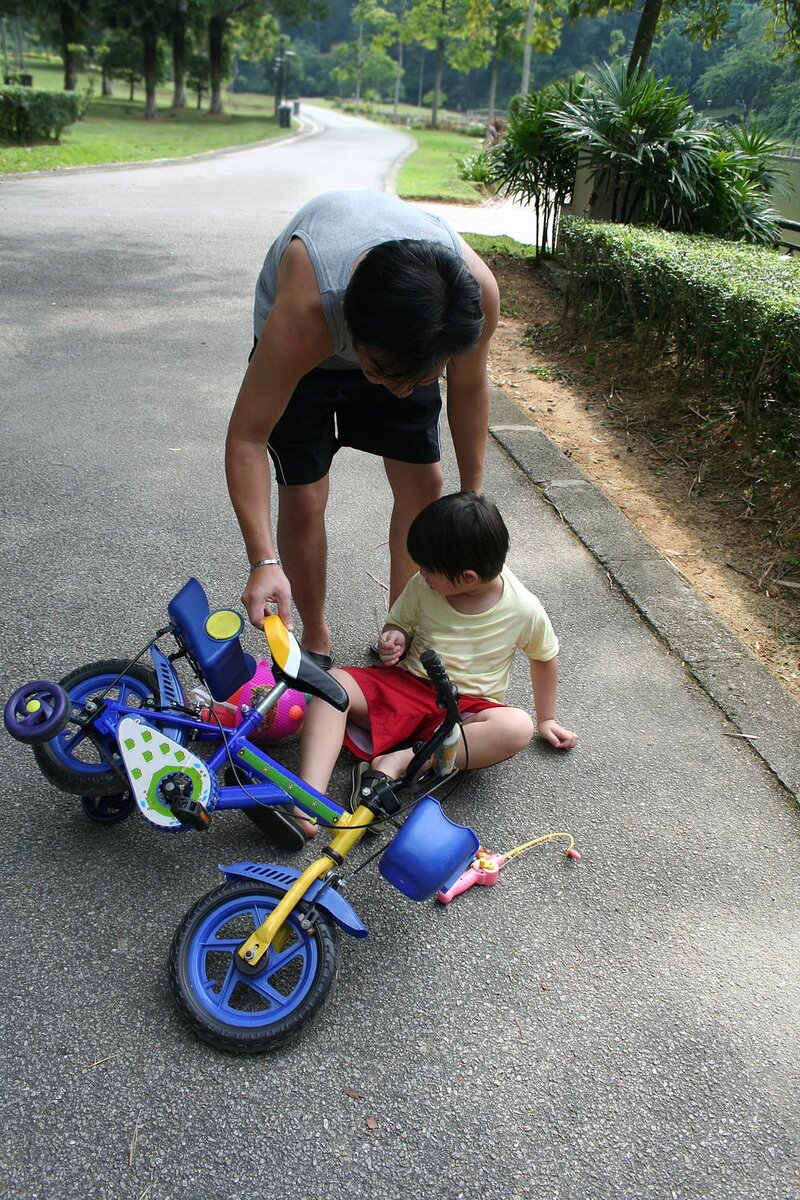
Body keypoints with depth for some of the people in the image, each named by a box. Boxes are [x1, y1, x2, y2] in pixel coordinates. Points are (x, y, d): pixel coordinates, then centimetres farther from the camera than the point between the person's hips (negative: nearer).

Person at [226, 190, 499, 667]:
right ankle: (316, 641, 14)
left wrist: (473, 498, -5)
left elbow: (469, 387, -14)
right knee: (303, 498, -9)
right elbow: (246, 438, -36)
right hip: (306, 346, -2)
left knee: (423, 484, -2)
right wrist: (264, 562, -43)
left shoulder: (478, 290, -34)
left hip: (408, 340, 3)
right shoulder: (301, 319, -45)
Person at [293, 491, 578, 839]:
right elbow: (398, 624, 12)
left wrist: (546, 719, 14)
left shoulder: (525, 609, -11)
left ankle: (398, 761, -35)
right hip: (405, 685, 2)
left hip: (466, 707, -2)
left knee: (518, 728, -35)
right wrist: (394, 640, -13)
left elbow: (545, 657, 7)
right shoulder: (423, 587, -6)